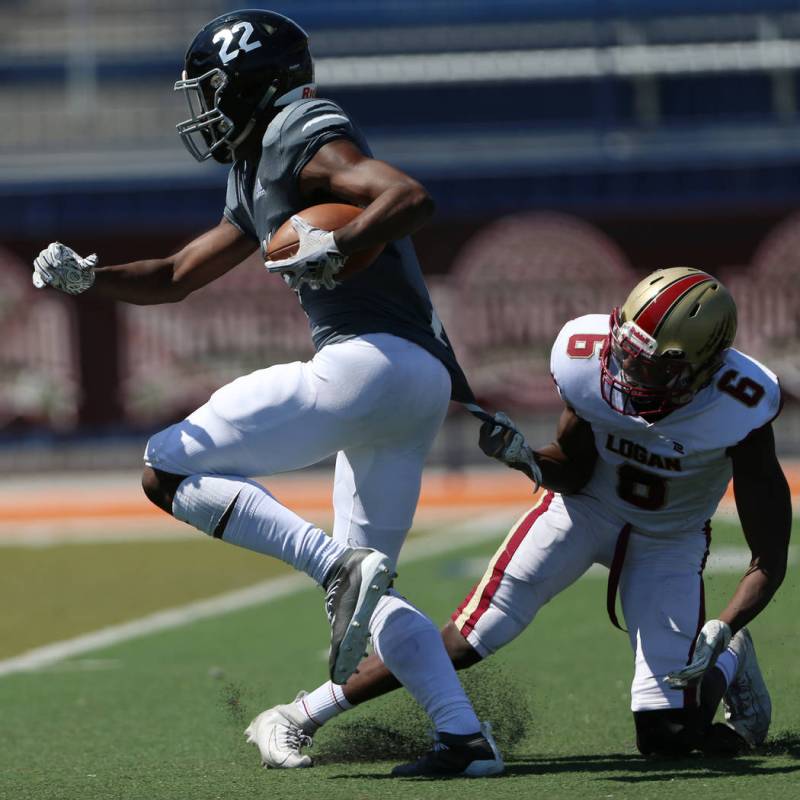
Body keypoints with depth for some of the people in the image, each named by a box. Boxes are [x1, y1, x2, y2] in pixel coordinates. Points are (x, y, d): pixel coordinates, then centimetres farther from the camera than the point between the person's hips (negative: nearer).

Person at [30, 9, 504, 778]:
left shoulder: (306, 139, -4)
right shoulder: (255, 179, 26)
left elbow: (411, 198, -19)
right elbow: (176, 277, 30)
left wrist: (334, 249, -26)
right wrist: (84, 276, 16)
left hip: (371, 360, -10)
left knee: (168, 468, -6)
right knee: (364, 592, 15)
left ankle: (341, 566, -21)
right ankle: (467, 737, 3)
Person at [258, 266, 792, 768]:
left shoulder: (739, 407, -33)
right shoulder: (589, 357, -27)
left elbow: (770, 558, -26)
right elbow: (572, 476, -8)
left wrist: (723, 630, -39)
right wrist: (525, 459, -29)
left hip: (668, 540, -1)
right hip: (585, 508, 1)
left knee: (665, 736, -11)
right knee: (466, 641, -13)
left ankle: (729, 662, 23)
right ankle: (300, 718, -1)